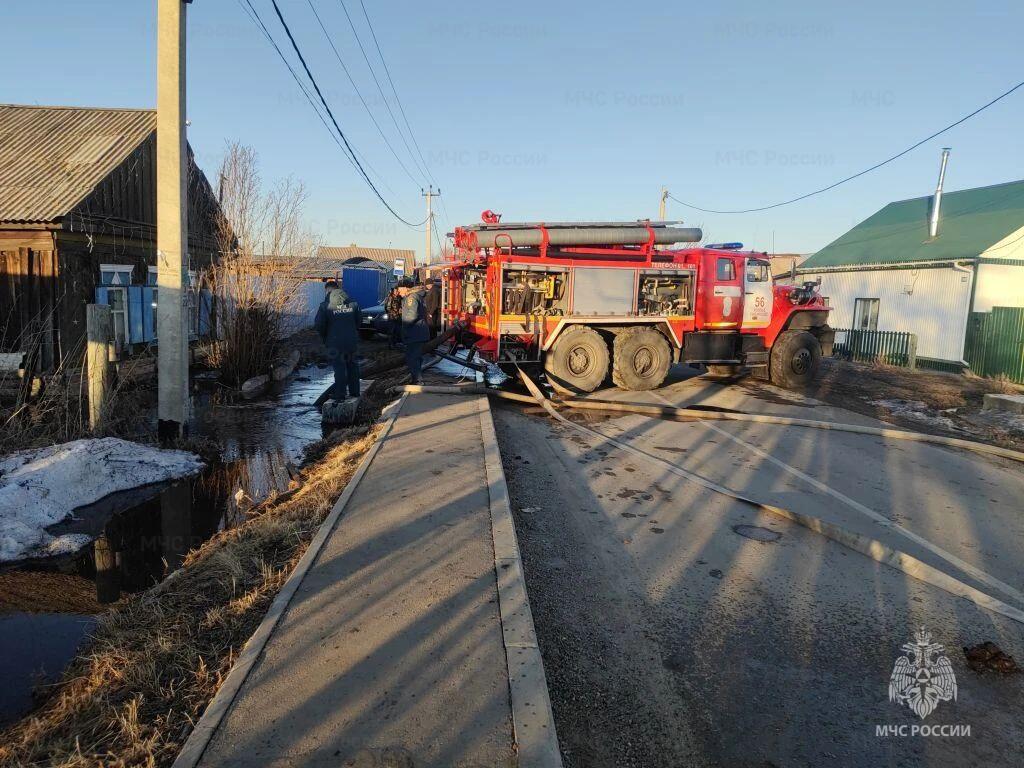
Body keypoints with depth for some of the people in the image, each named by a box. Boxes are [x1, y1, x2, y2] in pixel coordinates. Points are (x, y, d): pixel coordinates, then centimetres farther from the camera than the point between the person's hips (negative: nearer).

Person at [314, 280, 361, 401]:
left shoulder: (325, 305, -12)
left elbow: (319, 324, -11)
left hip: (335, 342, -4)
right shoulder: (352, 303, 2)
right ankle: (354, 391, 23)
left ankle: (340, 394, 7)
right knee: (352, 365, 15)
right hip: (352, 340, 4)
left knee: (339, 367, 2)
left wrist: (324, 337, 6)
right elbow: (359, 319, 9)